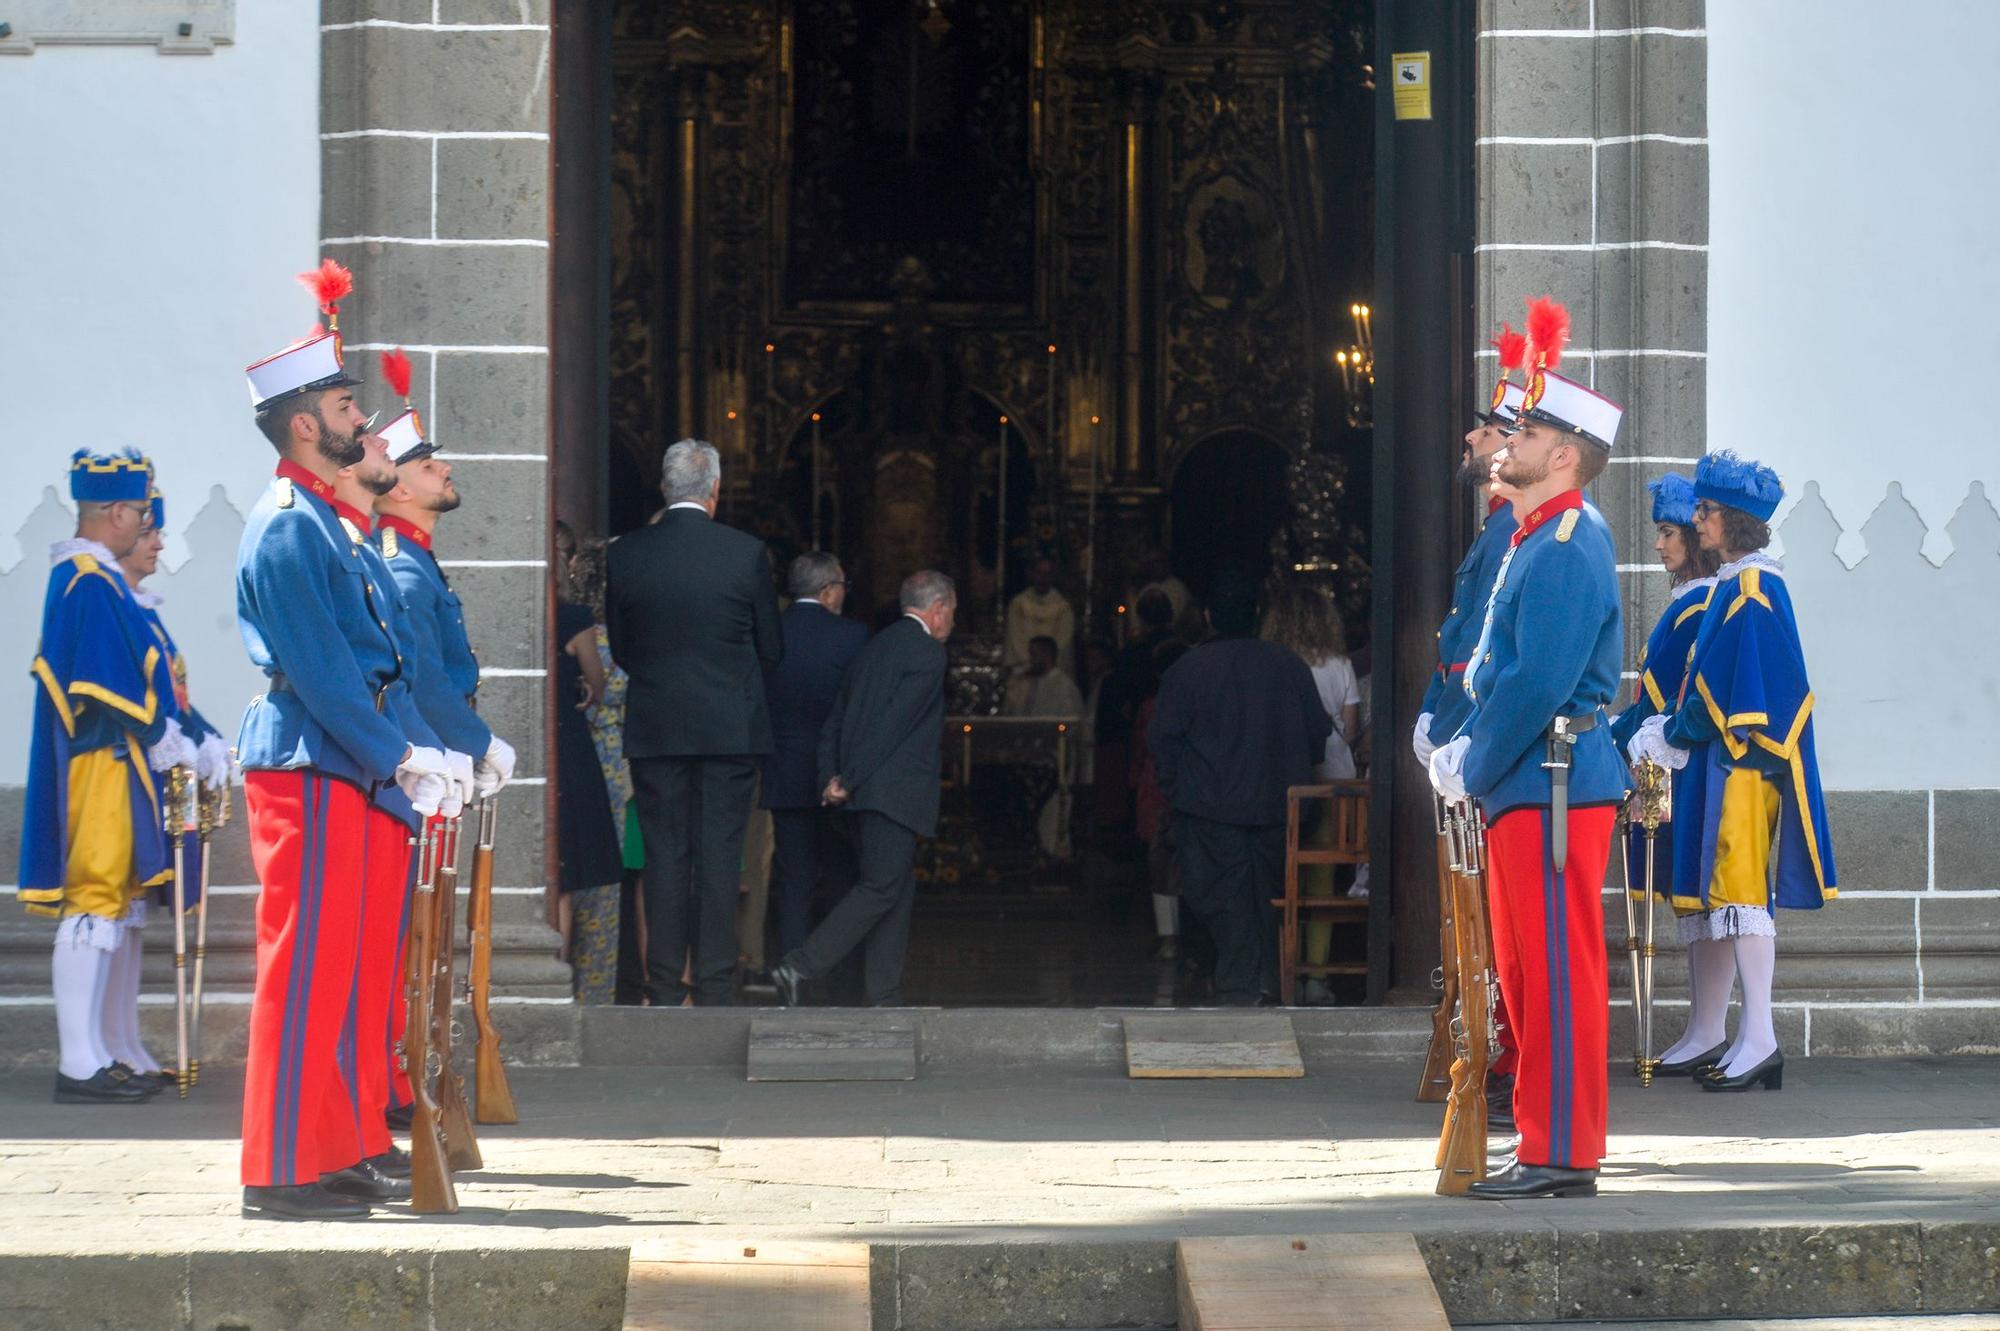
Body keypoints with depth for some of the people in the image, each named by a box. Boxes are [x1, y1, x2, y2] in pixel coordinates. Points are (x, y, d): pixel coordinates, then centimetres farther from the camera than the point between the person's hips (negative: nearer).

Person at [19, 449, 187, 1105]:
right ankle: (81, 1065, -8)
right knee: (93, 904, -9)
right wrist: (171, 744, -11)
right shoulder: (92, 584, -16)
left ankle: (90, 1057, 17)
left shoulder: (82, 577, 16)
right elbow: (108, 689, -20)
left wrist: (170, 737, 15)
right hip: (103, 766, -11)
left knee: (106, 904, 13)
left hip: (104, 764, 11)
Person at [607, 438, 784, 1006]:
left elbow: (619, 649, 8)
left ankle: (664, 988, 3)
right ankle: (714, 987, 0)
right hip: (730, 725, -1)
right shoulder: (746, 553, -6)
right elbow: (771, 650, 3)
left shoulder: (625, 554, -1)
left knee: (664, 855, 5)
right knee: (720, 853, 2)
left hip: (654, 726, 1)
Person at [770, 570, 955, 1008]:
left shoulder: (876, 646, 20)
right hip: (893, 792, -9)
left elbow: (834, 721, 15)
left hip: (865, 792, 9)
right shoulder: (927, 652, -8)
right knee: (880, 888, -9)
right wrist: (850, 782, -14)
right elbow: (893, 722, -16)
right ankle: (799, 968, -17)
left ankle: (883, 997, 11)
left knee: (898, 890, 12)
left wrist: (832, 778, 7)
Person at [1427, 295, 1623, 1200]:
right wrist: (1466, 750, 10)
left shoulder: (1570, 546, -15)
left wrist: (1471, 772, -12)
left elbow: (1539, 684, -21)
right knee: (1527, 973, 13)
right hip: (1526, 784, 10)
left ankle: (1564, 1157, -4)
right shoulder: (1537, 541, 17)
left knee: (1558, 972, -7)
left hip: (1552, 786, -10)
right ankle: (1547, 1147, 19)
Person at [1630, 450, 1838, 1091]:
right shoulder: (1733, 586, 16)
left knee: (1742, 889, -11)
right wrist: (1672, 728, 8)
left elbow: (1731, 688, -17)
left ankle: (1759, 1037, -12)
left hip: (1743, 761, -10)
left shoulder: (1751, 589, -13)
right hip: (1725, 759, 10)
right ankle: (1751, 1039, 10)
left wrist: (1671, 735, -9)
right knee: (1736, 892, 8)